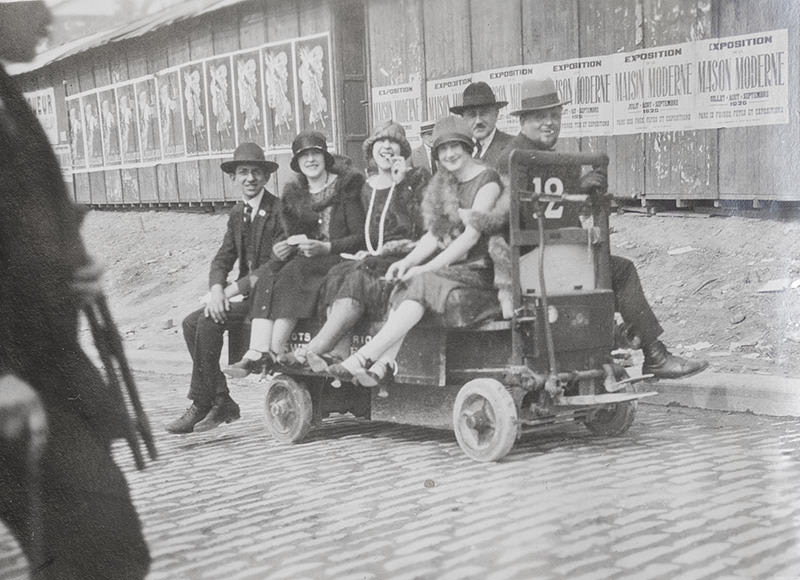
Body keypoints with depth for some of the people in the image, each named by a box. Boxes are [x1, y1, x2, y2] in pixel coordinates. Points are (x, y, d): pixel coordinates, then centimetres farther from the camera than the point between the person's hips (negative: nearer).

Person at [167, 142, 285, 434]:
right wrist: (216, 289, -12)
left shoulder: (280, 211, -11)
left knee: (208, 322, -23)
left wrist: (232, 289, -20)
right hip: (249, 298, 8)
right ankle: (222, 402, -5)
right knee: (191, 322, -8)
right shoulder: (238, 214, 13)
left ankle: (200, 405, -12)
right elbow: (222, 259, 10)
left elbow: (278, 263, -18)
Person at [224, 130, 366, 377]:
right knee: (267, 281, -26)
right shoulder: (294, 195, 19)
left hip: (339, 261, -5)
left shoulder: (345, 187, 2)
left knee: (292, 274, -33)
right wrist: (284, 249, -3)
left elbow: (362, 237, -4)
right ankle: (257, 352, -43)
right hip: (305, 265, 5)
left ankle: (273, 354, -38)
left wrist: (326, 247, -18)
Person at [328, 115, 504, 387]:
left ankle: (362, 357, -33)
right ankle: (384, 364, -34)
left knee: (421, 285, -28)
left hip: (478, 270, -7)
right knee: (404, 288, -19)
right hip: (447, 266, 7)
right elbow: (434, 234, 15)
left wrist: (427, 268, -18)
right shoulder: (442, 184, 19)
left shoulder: (487, 180, -5)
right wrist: (408, 261, -5)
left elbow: (472, 235, -14)